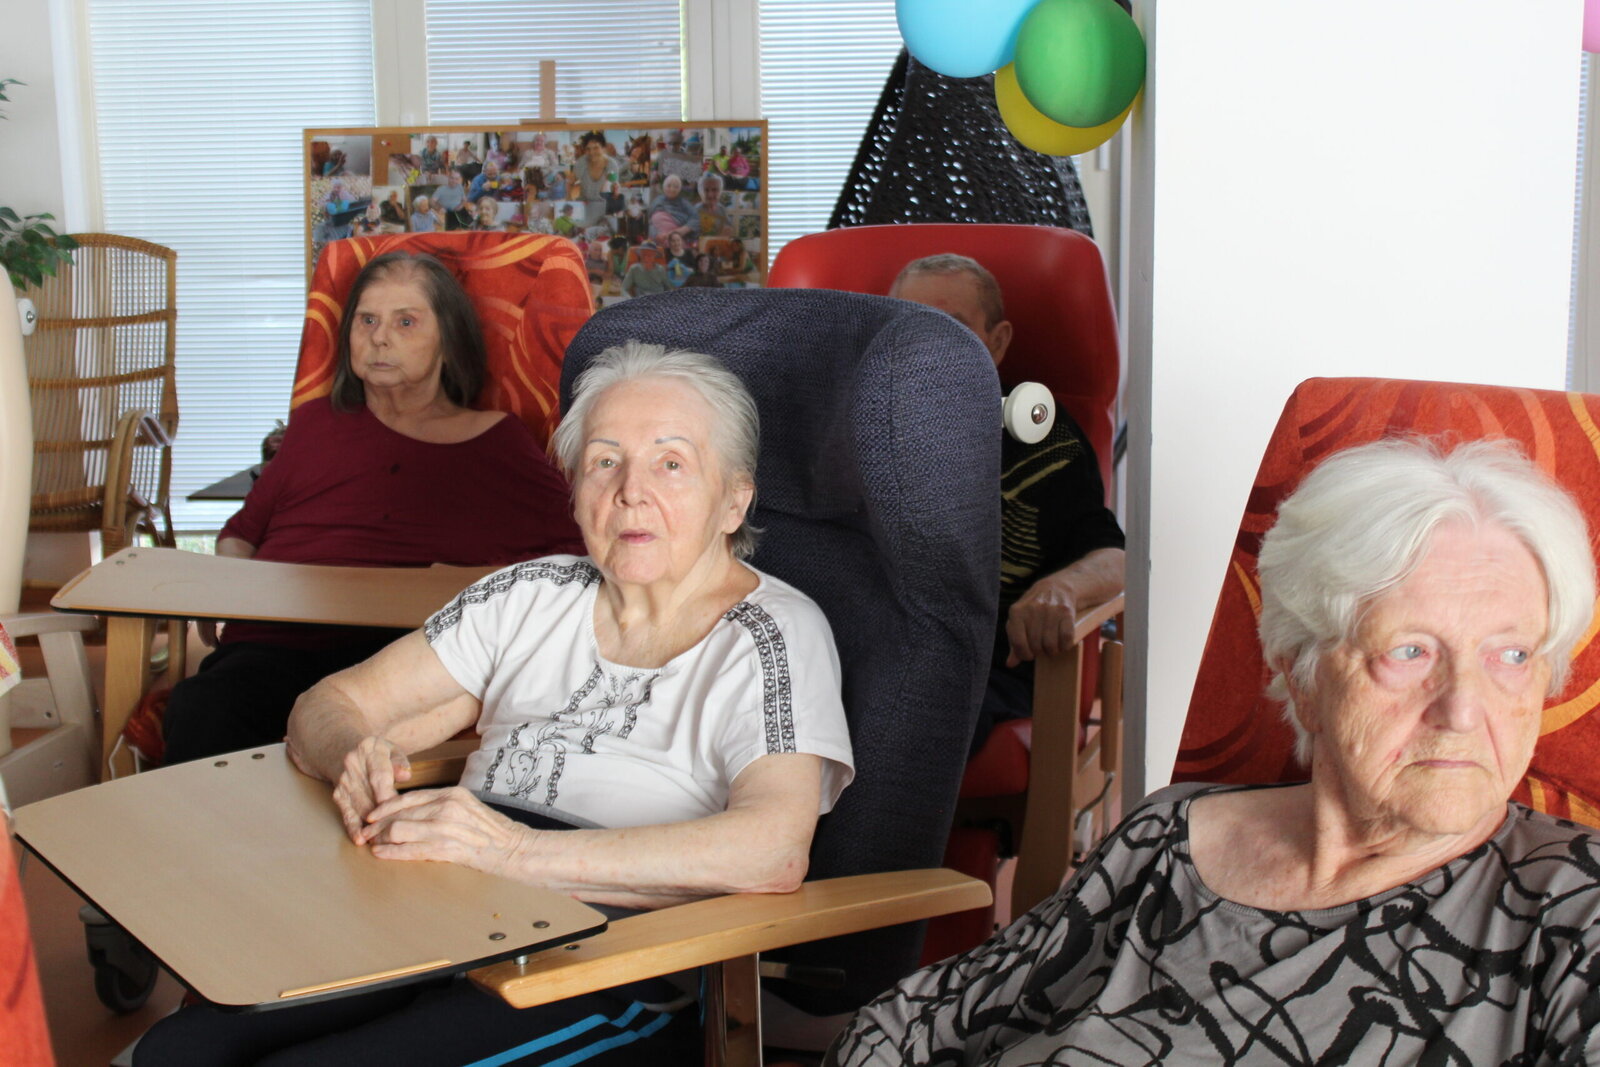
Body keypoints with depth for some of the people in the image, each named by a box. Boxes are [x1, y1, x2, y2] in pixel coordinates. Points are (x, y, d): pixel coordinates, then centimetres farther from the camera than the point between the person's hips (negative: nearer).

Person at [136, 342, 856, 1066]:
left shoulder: (775, 635, -3)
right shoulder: (534, 597, 14)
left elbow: (773, 852, -21)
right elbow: (328, 709, 14)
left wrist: (518, 850, -27)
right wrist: (358, 760, -12)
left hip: (612, 987, -5)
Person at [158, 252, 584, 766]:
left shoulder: (499, 443, 20)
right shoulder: (316, 423, 30)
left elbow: (572, 546, 12)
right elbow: (243, 530, 37)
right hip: (280, 642, 3)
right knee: (200, 712, -34)